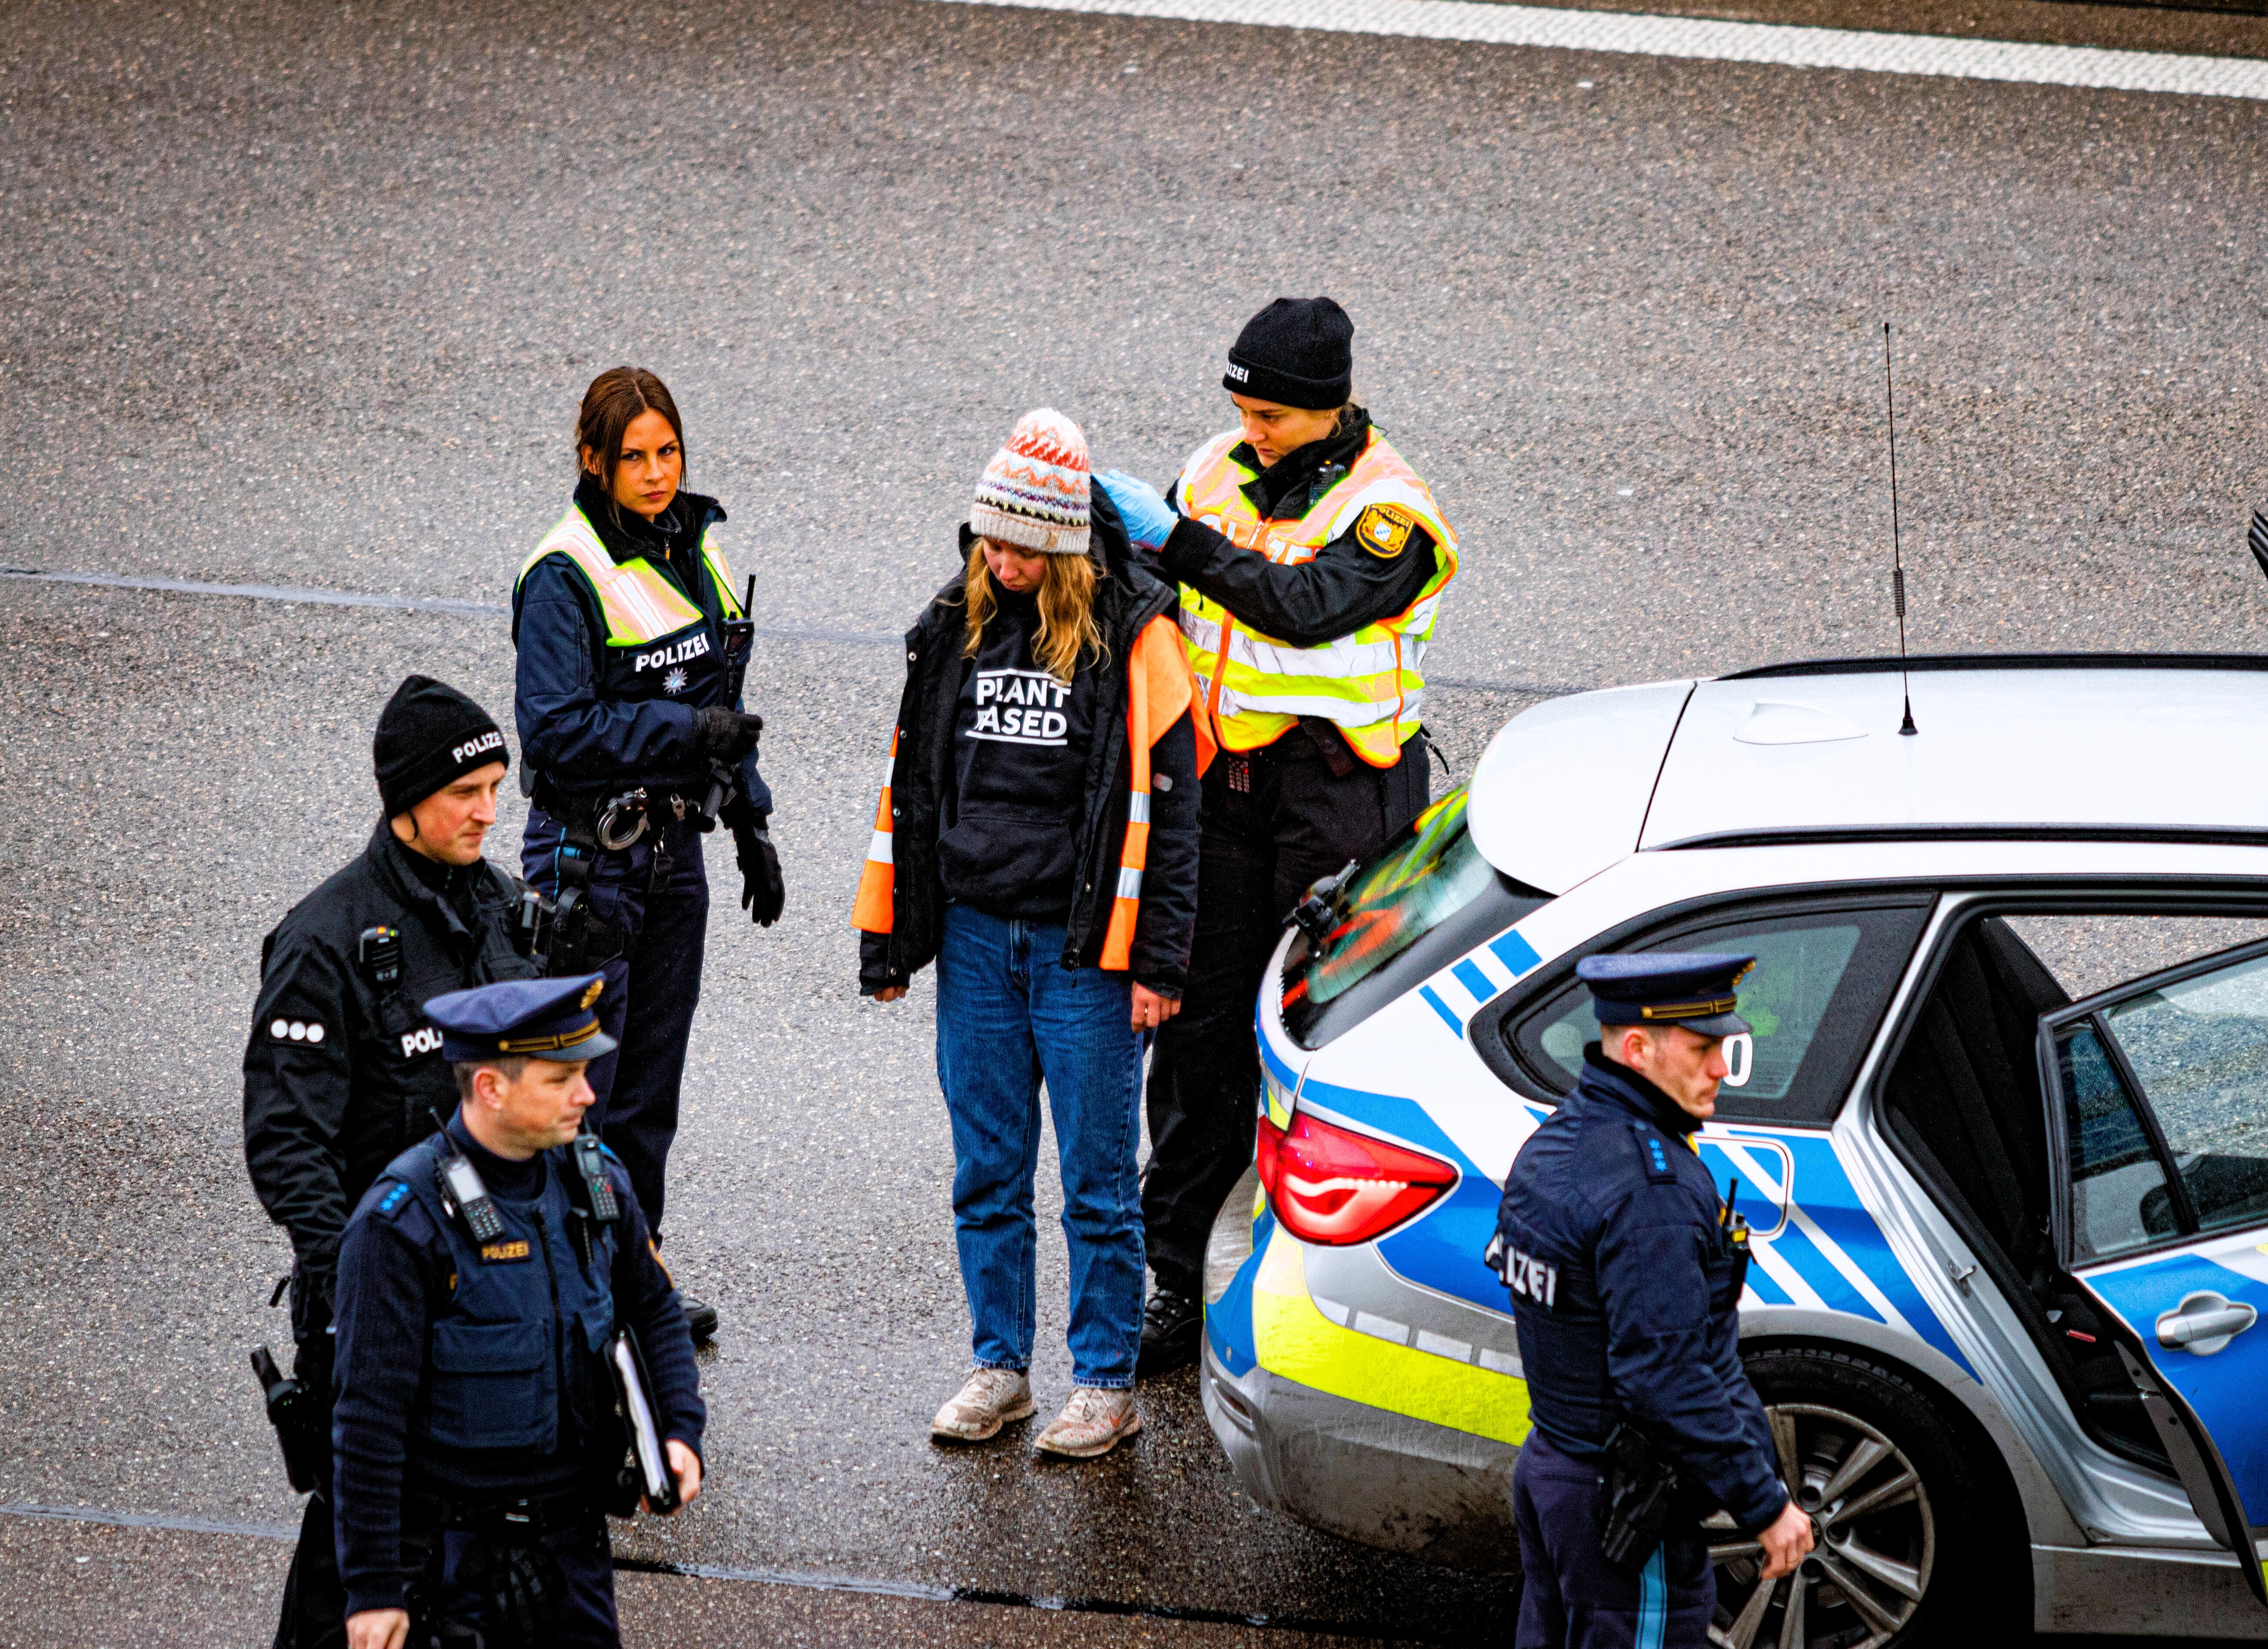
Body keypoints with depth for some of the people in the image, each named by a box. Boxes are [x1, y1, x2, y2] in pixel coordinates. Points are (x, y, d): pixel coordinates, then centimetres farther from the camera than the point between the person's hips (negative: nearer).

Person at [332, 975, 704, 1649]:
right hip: (453, 1543, -6)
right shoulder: (402, 1223, -19)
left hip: (574, 1534, 6)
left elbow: (653, 1308, 18)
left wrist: (681, 1429, 1)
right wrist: (373, 1587, -18)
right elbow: (370, 1417, -18)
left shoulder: (594, 1181, 1)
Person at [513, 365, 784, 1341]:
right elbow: (555, 728, -20)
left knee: (651, 1083, 13)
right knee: (580, 1083, -5)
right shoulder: (564, 578, -14)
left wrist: (752, 825, 16)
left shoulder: (693, 554, 9)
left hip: (674, 848, 7)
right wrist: (686, 731, -22)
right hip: (589, 850, -7)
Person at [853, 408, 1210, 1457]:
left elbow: (1163, 803, -7)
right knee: (986, 1172, 11)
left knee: (1096, 1176, 2)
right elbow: (909, 788, 14)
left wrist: (1156, 961, -10)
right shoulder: (953, 628, 7)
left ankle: (1106, 1383, 12)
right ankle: (998, 1367, 22)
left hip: (1084, 946, -4)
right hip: (974, 936, 5)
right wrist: (886, 941, 12)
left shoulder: (1128, 634, -8)